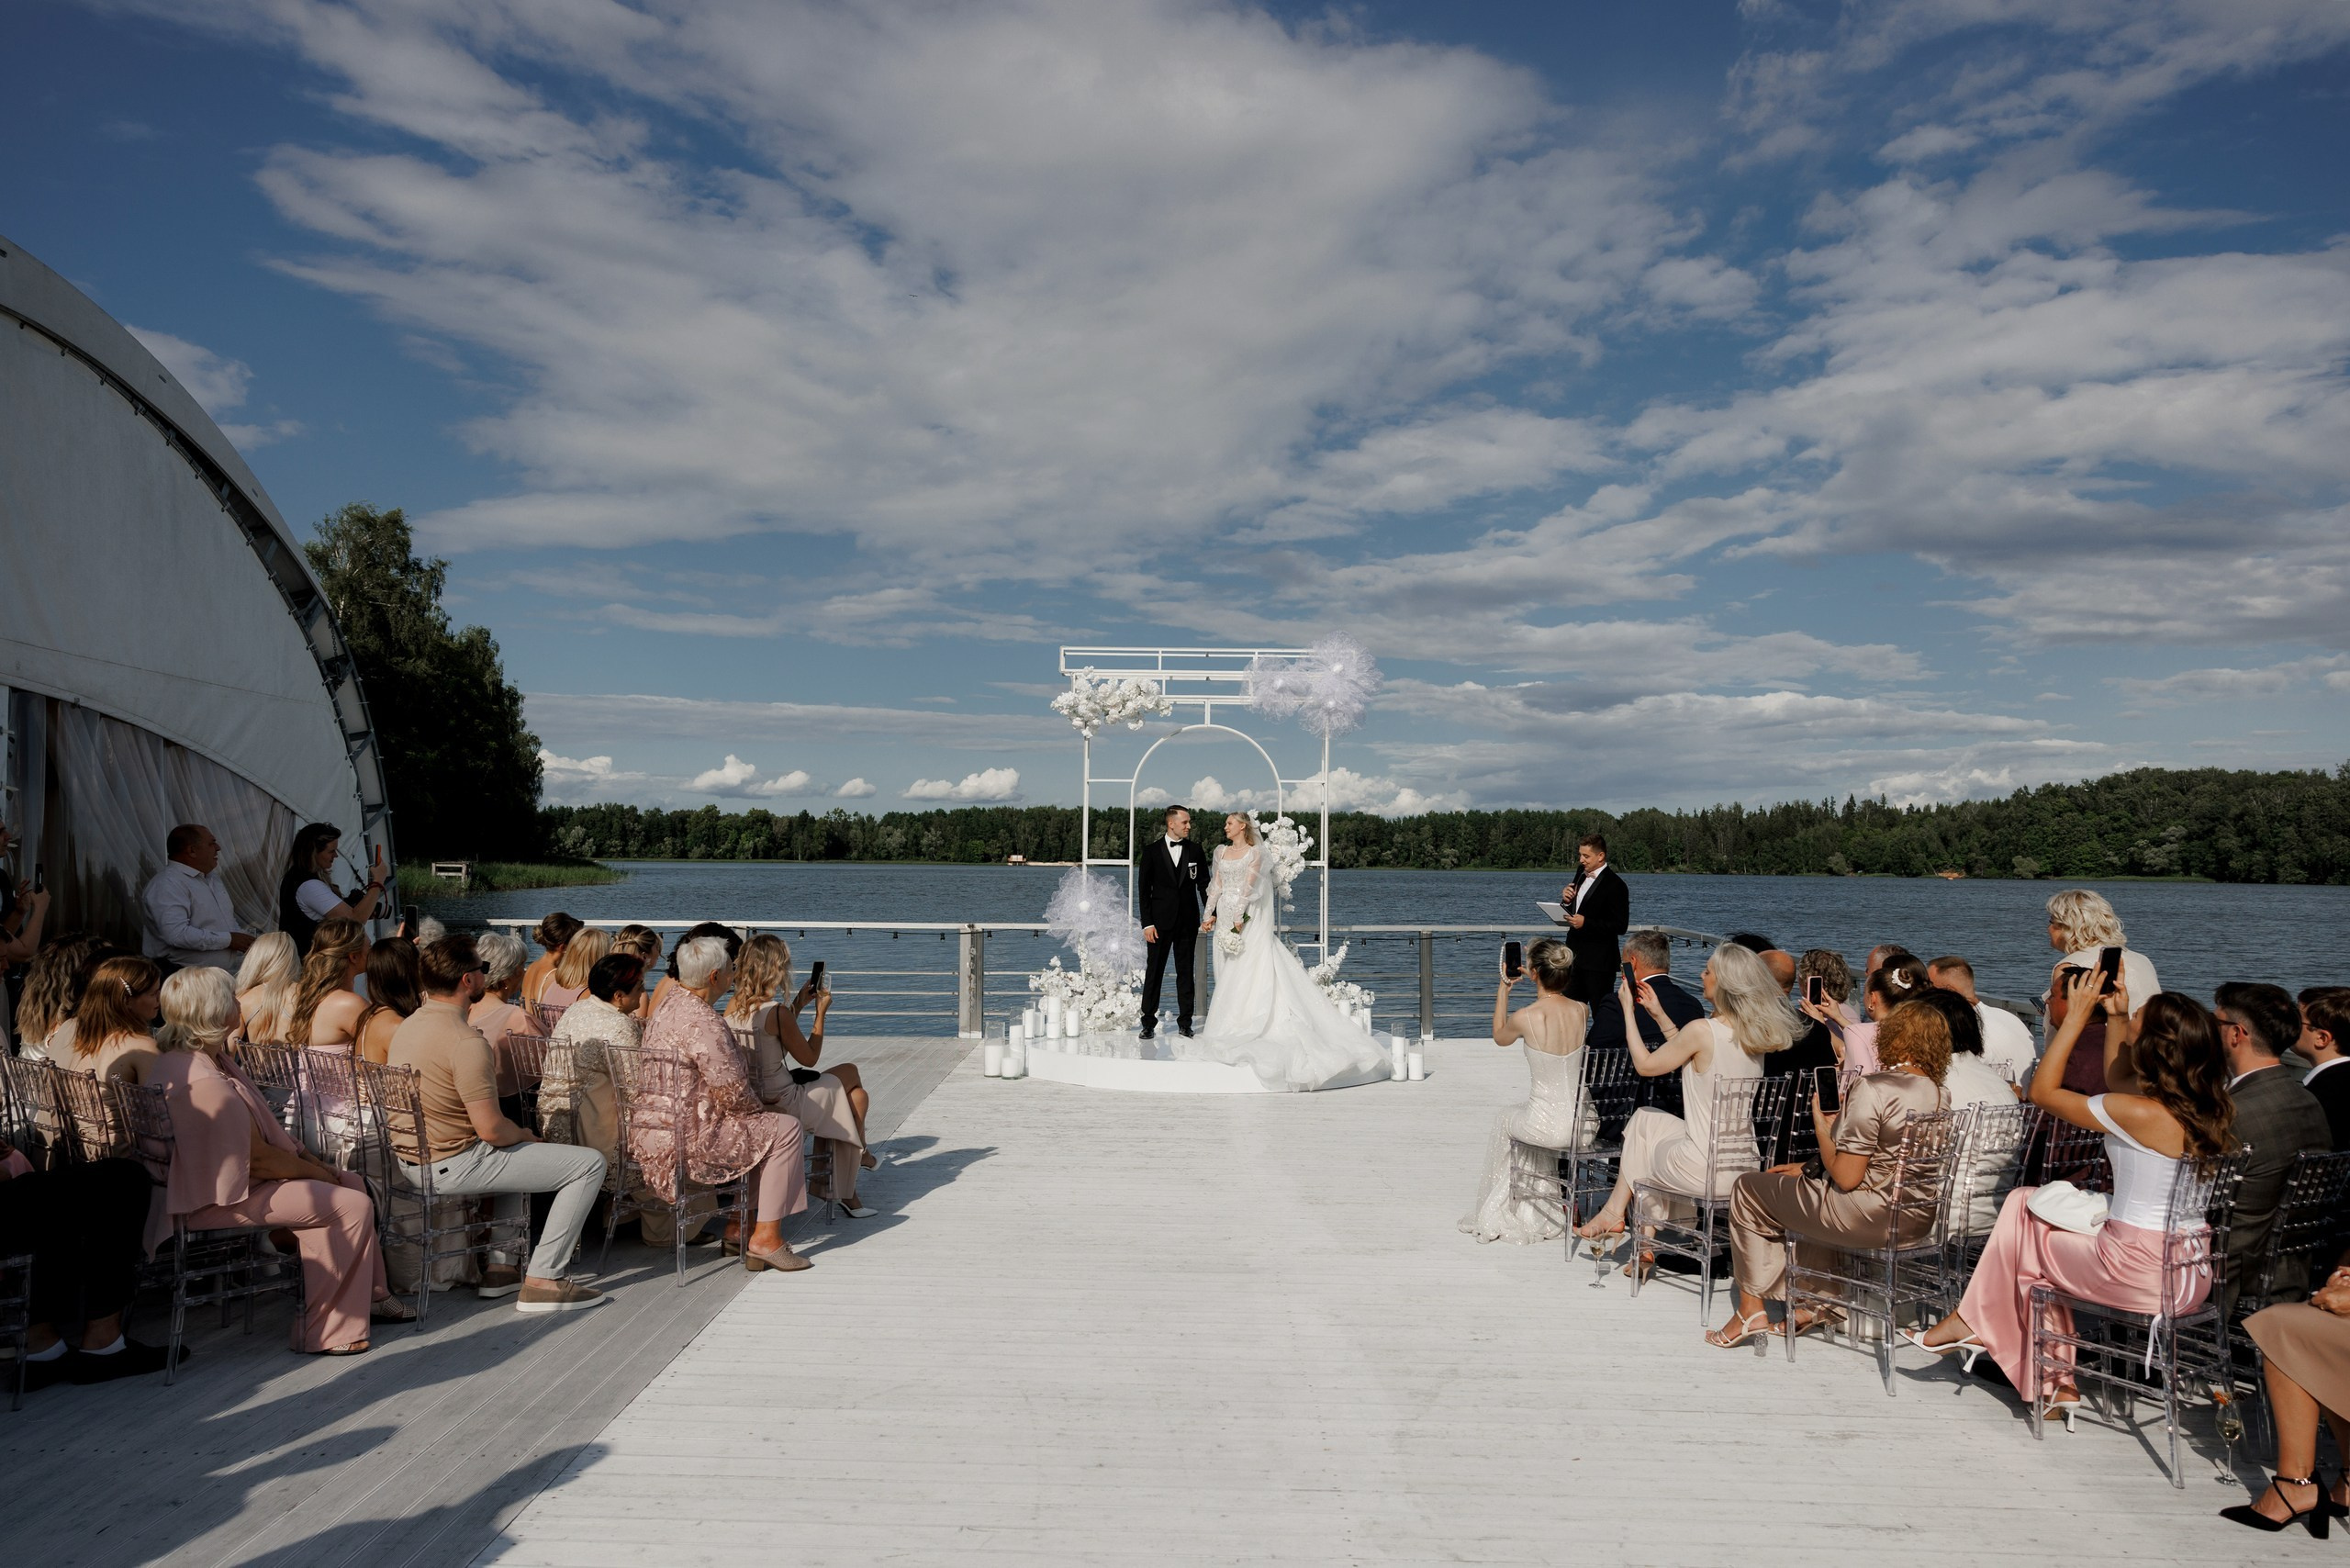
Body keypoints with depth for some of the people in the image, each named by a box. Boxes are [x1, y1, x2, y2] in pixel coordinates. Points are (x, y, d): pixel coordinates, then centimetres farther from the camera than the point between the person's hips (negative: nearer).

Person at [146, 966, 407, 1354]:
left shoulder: (210, 1057, 5)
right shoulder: (205, 1084, -29)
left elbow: (265, 1130, 11)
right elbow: (260, 1158, -22)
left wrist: (311, 1162, 5)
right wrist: (318, 1172, -8)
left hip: (224, 1174, 11)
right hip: (217, 1199, -11)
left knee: (352, 1181, 11)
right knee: (352, 1205, -16)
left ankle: (371, 1294, 22)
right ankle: (326, 1332, -6)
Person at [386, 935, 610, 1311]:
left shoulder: (406, 1027, 7)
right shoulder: (465, 1041, -23)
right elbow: (491, 1129, -25)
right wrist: (527, 1136, -2)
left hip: (411, 1160, 10)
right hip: (453, 1167, -10)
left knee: (517, 1150, 36)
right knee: (589, 1164, -6)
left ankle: (502, 1267, 28)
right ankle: (543, 1281, -5)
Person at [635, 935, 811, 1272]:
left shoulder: (668, 1003, 11)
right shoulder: (703, 1022, -21)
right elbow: (733, 1095, -21)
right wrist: (759, 1108, 1)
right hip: (685, 1141, -10)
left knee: (760, 1130, 23)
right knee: (785, 1130, -1)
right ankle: (766, 1237, 1)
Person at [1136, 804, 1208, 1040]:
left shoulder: (1195, 851, 5)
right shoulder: (1152, 852, 0)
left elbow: (1204, 885, 7)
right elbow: (1143, 890, -1)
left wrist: (1210, 913, -6)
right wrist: (1147, 923, -7)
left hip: (1188, 922, 2)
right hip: (1160, 921, -2)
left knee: (1185, 972, 7)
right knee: (1154, 972, 2)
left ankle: (1185, 1023, 14)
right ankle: (1149, 1023, 9)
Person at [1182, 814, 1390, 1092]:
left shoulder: (1255, 852, -2)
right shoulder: (1222, 852, 15)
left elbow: (1249, 886, -12)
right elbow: (1216, 886, 11)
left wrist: (1239, 917, -21)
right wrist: (1210, 914, 0)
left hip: (1248, 918, -6)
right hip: (1225, 917, 6)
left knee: (1248, 972, -8)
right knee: (1227, 974, 5)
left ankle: (1247, 1029, -9)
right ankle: (1228, 1026, 9)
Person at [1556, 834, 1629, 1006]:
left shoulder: (1615, 885, -15)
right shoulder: (1581, 874, 9)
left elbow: (1621, 926, -17)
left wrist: (1586, 923, -23)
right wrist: (1566, 900, -3)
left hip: (1599, 961, -8)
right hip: (1575, 956, 8)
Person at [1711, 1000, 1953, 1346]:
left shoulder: (1871, 1089, -23)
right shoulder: (1941, 1096, 0)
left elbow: (1846, 1177, -22)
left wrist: (1822, 1127, -8)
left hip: (1865, 1217, -8)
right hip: (1918, 1221, 8)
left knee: (1748, 1189, 13)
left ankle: (1752, 1308, 19)